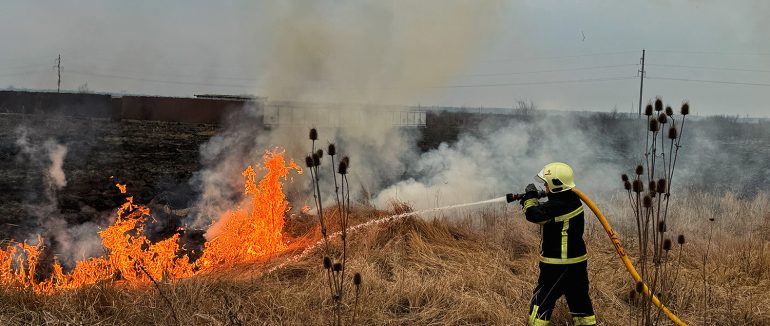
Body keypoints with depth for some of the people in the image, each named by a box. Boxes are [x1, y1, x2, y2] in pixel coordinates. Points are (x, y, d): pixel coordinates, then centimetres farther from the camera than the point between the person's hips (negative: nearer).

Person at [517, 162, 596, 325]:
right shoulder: (572, 200, 8)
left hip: (558, 266, -9)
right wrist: (530, 201, 6)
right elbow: (545, 213, 17)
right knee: (579, 298, 16)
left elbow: (533, 214, -26)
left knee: (542, 300, 0)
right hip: (577, 262, 9)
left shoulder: (557, 206, -23)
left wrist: (530, 196, -10)